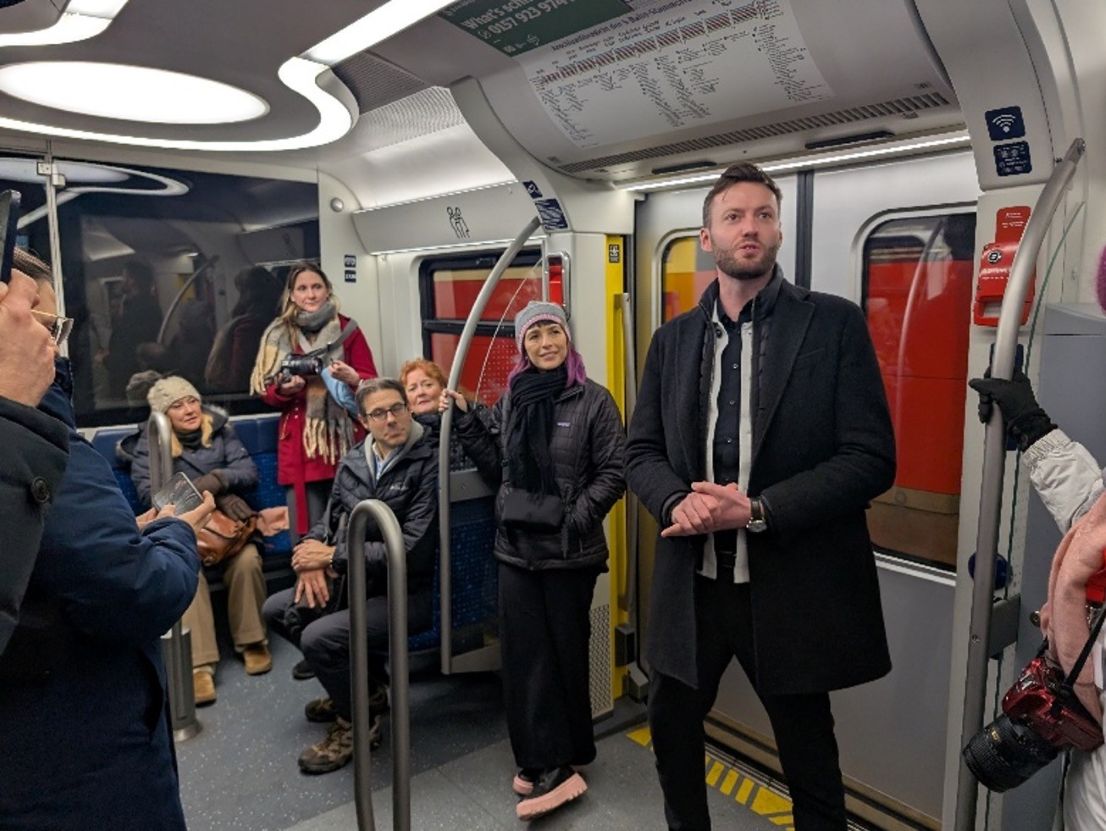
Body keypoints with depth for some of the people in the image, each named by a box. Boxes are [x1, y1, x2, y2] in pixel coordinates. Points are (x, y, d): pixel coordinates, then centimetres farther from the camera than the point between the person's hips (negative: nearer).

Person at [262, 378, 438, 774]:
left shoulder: (429, 464, -17)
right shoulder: (353, 462, 4)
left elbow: (412, 548, -23)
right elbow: (329, 520, 13)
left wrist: (333, 556, -19)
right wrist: (313, 556, -11)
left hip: (410, 591, -8)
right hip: (358, 580, 8)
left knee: (319, 636, -23)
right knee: (277, 610, 9)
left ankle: (357, 722, 7)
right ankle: (365, 684, 22)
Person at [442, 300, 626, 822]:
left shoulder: (593, 401, -7)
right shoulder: (511, 399, 7)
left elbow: (612, 474, -8)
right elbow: (496, 468, 9)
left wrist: (575, 520, -15)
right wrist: (465, 421, 3)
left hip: (570, 551, -4)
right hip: (515, 547, 4)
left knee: (564, 651, 9)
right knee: (525, 653, 4)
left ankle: (552, 760, 23)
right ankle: (550, 764, 15)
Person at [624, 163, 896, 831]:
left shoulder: (834, 324, -6)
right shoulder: (673, 338, 6)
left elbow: (872, 459, -11)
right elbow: (642, 448, 8)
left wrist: (757, 509, -20)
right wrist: (678, 502, -14)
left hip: (792, 582, -3)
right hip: (691, 578, 4)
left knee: (808, 753, 14)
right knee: (671, 726, 19)